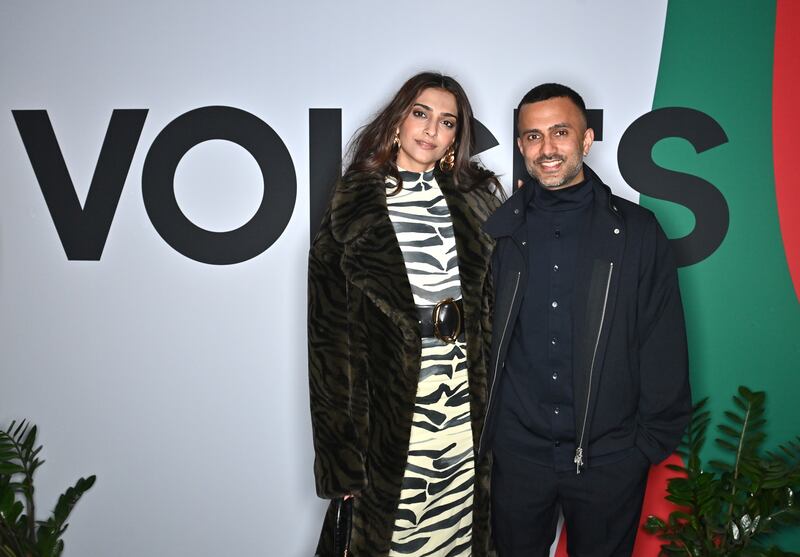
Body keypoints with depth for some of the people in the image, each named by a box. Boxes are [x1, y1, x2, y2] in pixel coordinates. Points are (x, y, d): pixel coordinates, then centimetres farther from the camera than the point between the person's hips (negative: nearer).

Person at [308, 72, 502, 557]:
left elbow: (498, 299, 8)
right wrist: (339, 449, -6)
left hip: (467, 392, 3)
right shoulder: (354, 204, -2)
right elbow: (330, 327, -4)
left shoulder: (476, 196, 8)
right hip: (393, 393, -2)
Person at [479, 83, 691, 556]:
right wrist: (480, 429, 3)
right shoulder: (499, 232, 0)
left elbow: (664, 344, -1)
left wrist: (657, 438, -3)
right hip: (518, 450, 1)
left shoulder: (637, 230, -3)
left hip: (610, 457, -1)